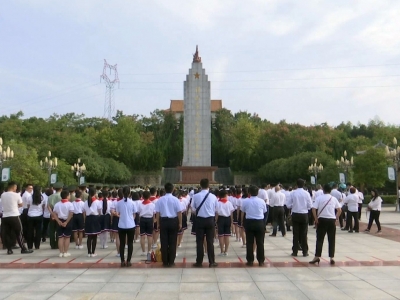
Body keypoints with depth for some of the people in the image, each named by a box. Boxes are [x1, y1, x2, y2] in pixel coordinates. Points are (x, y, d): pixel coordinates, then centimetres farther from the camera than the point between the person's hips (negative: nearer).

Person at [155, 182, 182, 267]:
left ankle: (165, 262, 12)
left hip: (163, 221, 1)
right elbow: (179, 212, -6)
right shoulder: (175, 199, -6)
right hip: (173, 221, -1)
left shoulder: (160, 200, -1)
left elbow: (157, 213, -1)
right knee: (172, 242, 7)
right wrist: (180, 223, 2)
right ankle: (171, 262, 10)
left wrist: (158, 223, 8)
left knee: (164, 242, 7)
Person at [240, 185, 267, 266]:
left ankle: (250, 260, 10)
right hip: (260, 222, 0)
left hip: (249, 222, 0)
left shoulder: (246, 202, -3)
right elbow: (264, 212, 5)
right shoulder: (262, 201, -2)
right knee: (260, 242, 7)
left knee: (249, 242, 7)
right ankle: (261, 261, 12)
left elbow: (242, 213, 5)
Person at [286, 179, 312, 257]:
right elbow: (310, 205, -3)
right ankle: (305, 252, 11)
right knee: (303, 234, 7)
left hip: (295, 215, 0)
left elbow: (288, 205, -5)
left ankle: (295, 251, 10)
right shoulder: (306, 193, -7)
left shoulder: (293, 193, -7)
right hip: (304, 215, 0)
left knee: (296, 233, 7)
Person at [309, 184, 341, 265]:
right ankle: (332, 258, 9)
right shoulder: (334, 199, 6)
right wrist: (336, 219, 10)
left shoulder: (319, 198, -3)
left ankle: (317, 257, -1)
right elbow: (339, 210, 4)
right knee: (331, 240, 8)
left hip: (322, 220, -2)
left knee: (319, 239, 3)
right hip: (332, 220, 2)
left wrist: (316, 219, -4)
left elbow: (314, 209, -11)